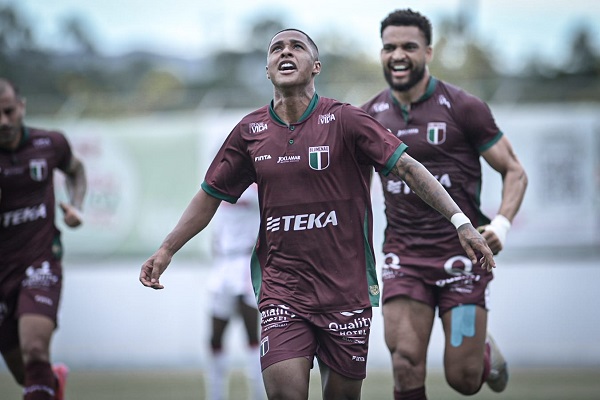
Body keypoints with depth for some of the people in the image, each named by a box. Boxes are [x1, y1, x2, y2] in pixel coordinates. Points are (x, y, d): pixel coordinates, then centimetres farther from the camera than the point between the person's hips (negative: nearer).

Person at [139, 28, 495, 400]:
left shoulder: (344, 119, -5)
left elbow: (408, 166, -10)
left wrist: (460, 221, -20)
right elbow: (210, 195, 17)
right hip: (281, 290, 1)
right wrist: (166, 250, 13)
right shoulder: (250, 131, 5)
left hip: (345, 289, -1)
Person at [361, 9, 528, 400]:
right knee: (406, 365, -15)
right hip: (404, 257, 2)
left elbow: (514, 172, 0)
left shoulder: (463, 107, -4)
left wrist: (501, 225, -16)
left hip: (461, 250, -2)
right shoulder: (370, 116, 7)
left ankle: (486, 351, 34)